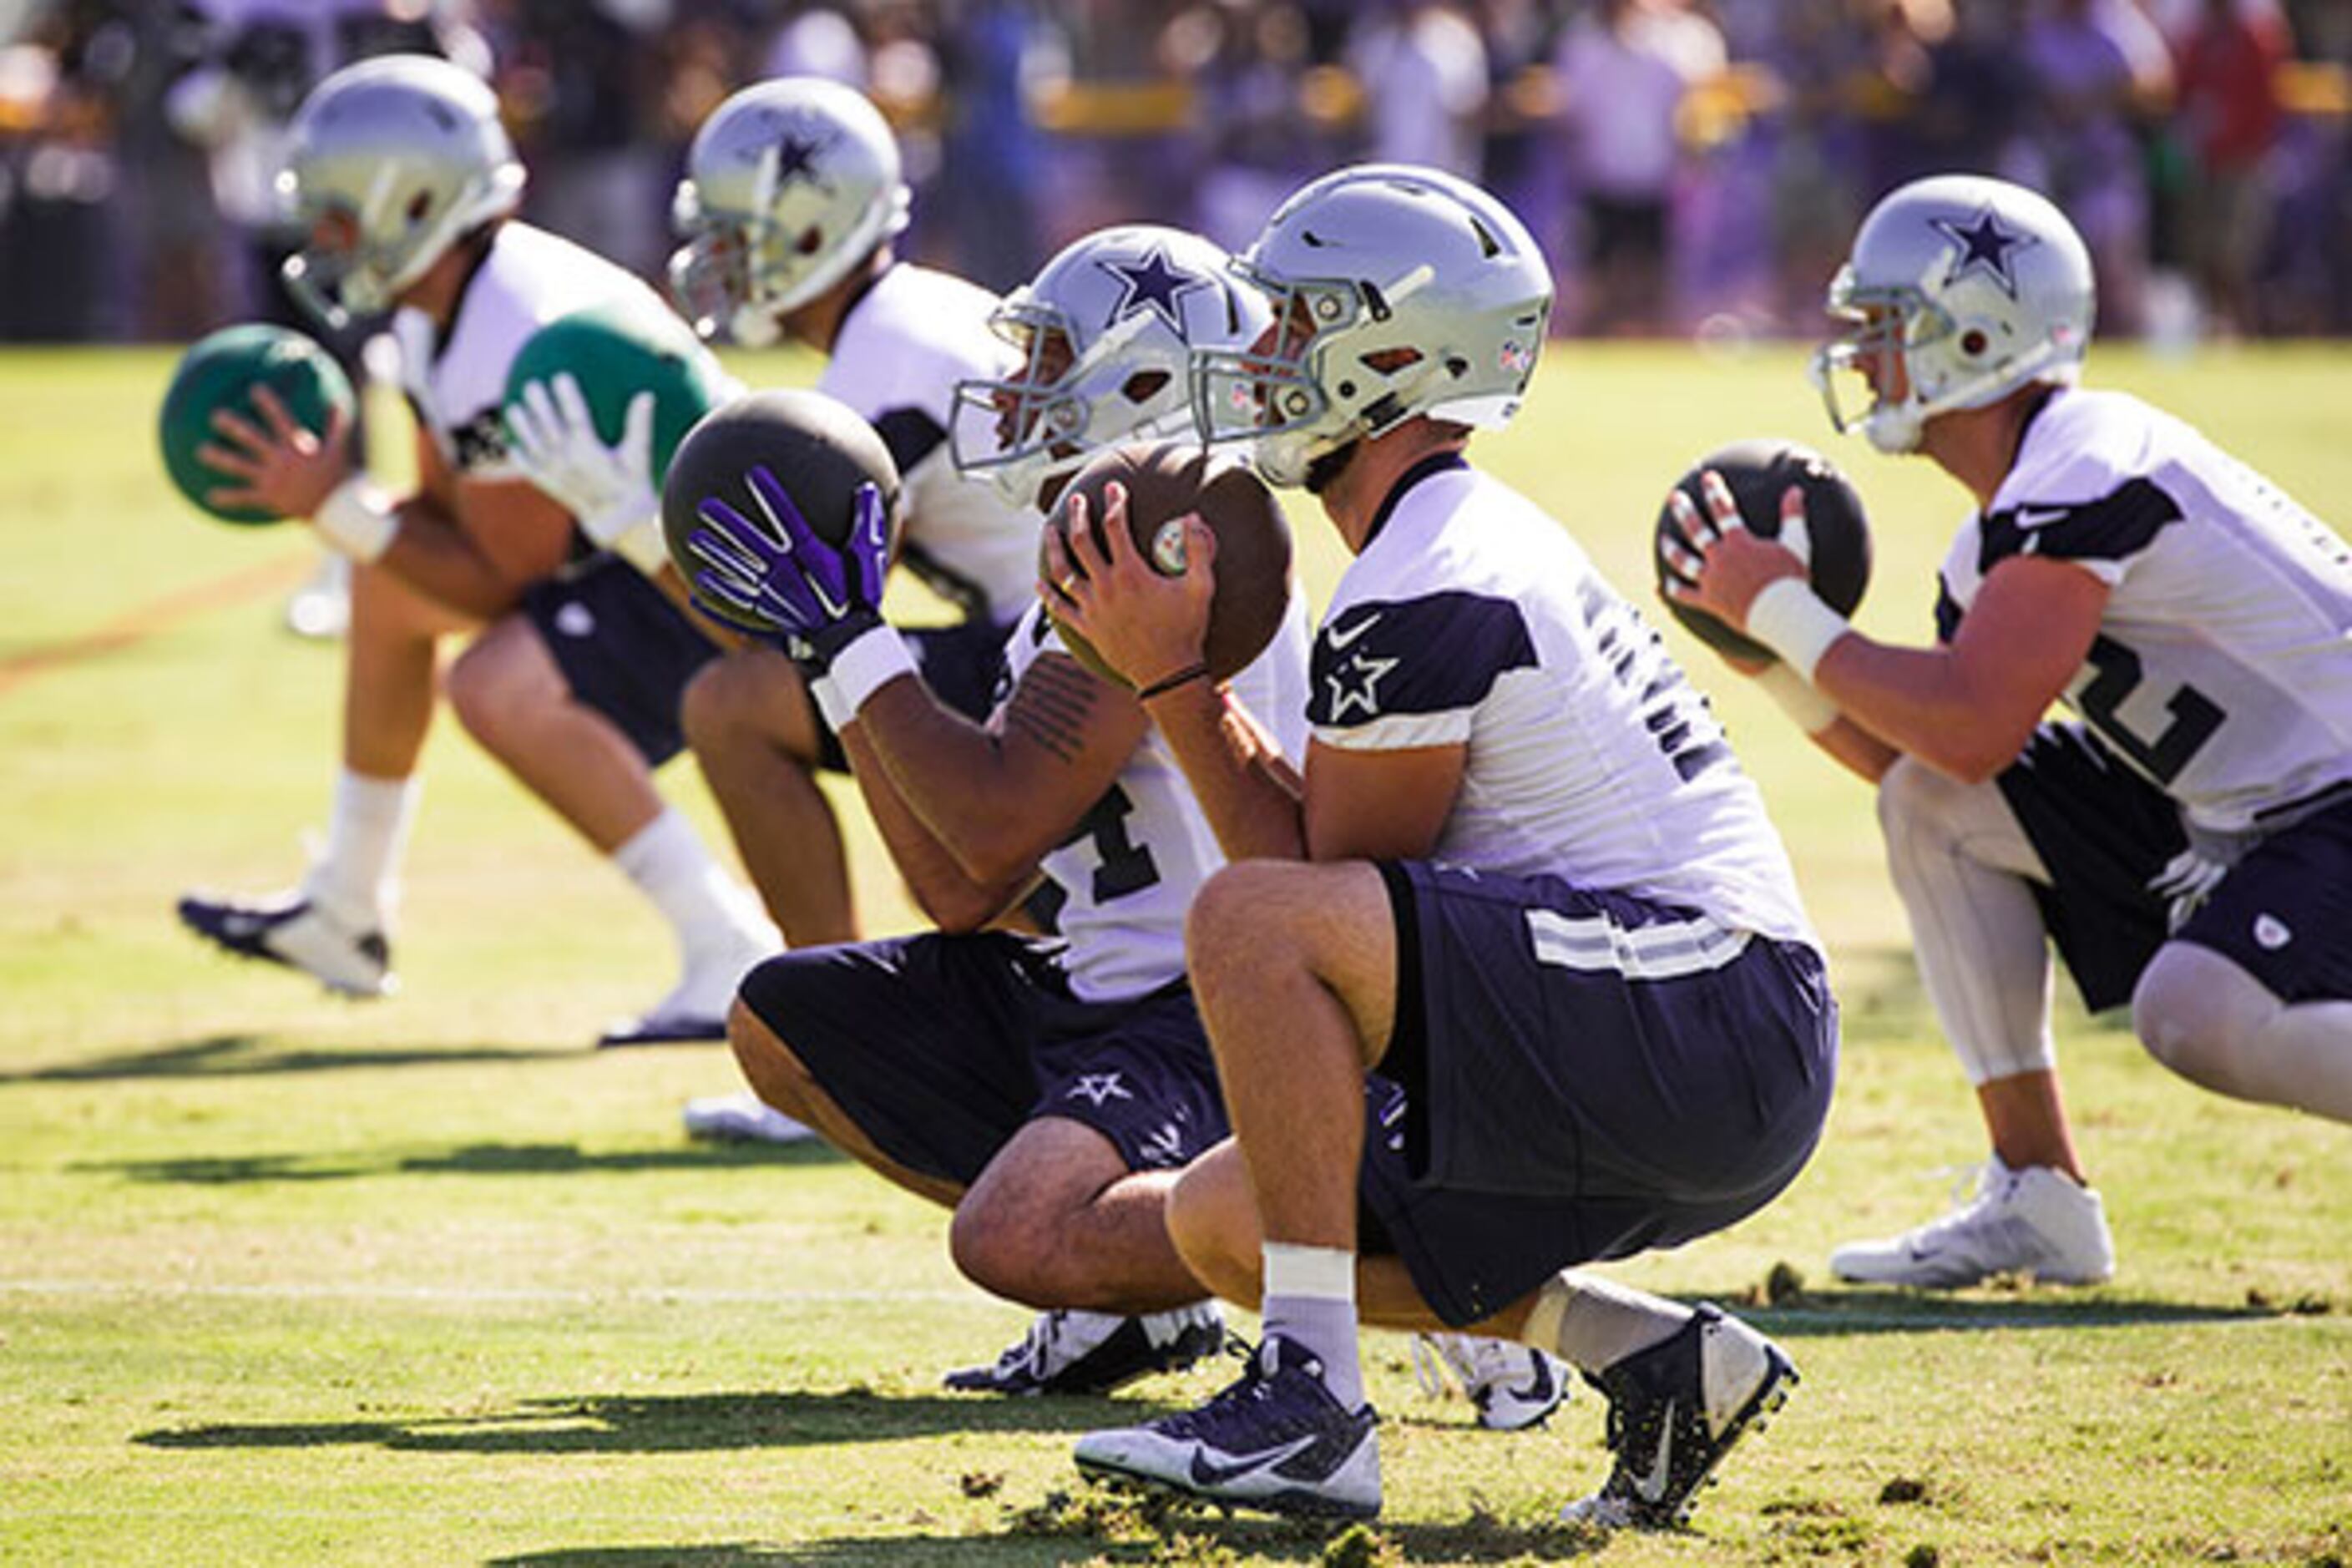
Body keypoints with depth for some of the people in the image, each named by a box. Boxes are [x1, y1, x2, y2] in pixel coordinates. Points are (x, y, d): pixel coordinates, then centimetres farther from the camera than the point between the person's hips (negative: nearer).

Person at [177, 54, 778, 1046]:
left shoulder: (512, 348, -28)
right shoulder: (440, 307, 4)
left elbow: (509, 583, -23)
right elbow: (449, 512, 12)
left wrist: (337, 510, -22)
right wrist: (335, 504, -7)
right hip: (624, 546, 11)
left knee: (502, 689, -32)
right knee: (390, 581, 21)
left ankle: (733, 959, -28)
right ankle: (346, 915, 30)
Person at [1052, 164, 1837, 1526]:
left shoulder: (1423, 601, -15)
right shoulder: (1478, 543, 17)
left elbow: (1318, 879, -8)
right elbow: (1333, 866, 22)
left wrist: (1170, 683, -5)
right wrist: (1186, 666, 17)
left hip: (1707, 1040, -11)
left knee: (1249, 922, -23)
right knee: (1225, 1223, 12)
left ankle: (1312, 1407, -21)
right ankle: (1659, 1361, 6)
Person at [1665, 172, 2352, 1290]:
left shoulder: (2087, 468, -20)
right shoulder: (1999, 538, 10)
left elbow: (1974, 729, -25)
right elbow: (1919, 761, 16)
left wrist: (1786, 611, -15)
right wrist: (1772, 653, 5)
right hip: (2225, 819, 10)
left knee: (2200, 1014, -34)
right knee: (1930, 801, 1)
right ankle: (2038, 1199, 2)